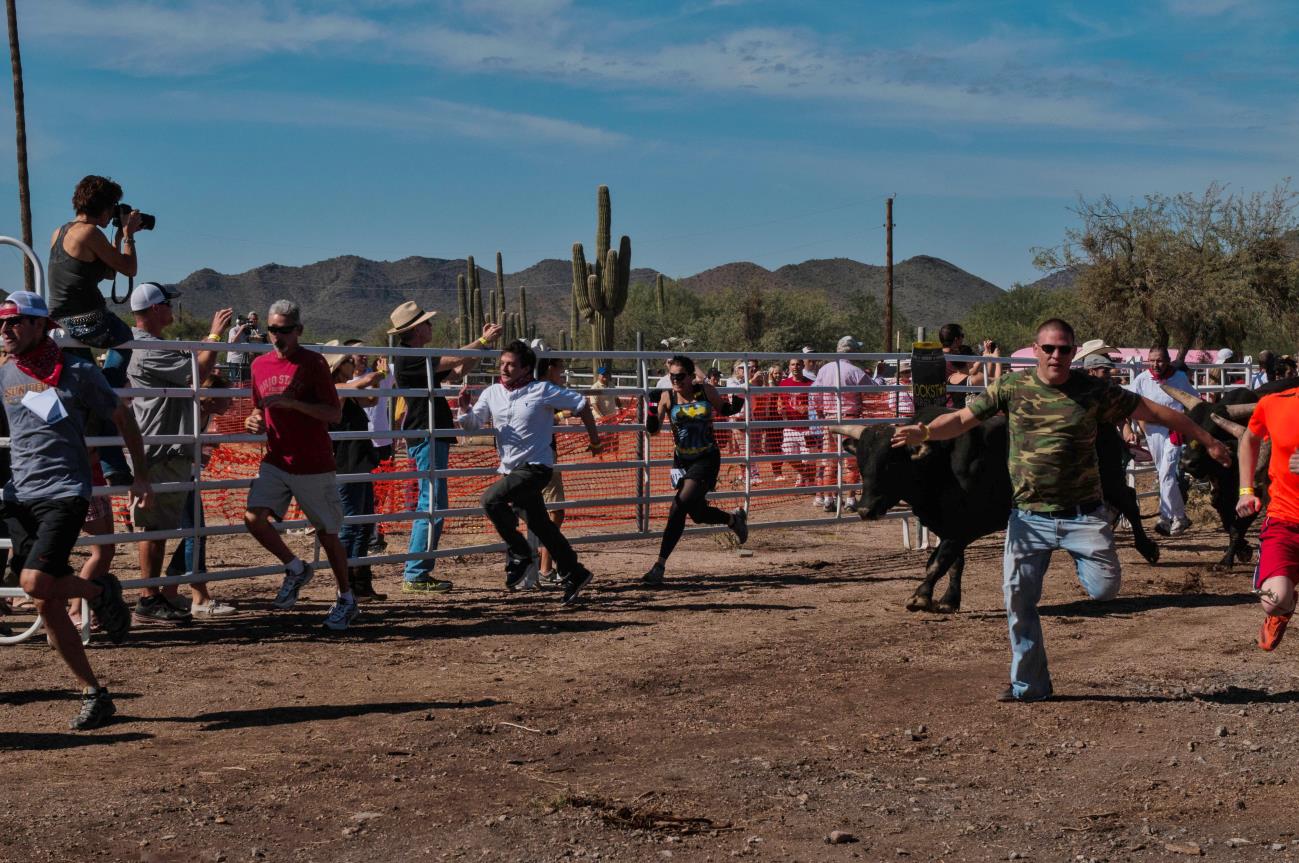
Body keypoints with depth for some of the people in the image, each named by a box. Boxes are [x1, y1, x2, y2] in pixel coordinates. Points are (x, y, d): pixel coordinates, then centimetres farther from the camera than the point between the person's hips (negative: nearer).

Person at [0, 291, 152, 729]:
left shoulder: (77, 372, -2)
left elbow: (121, 418, 8)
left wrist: (142, 475, 8)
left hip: (65, 493, -5)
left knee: (36, 583, -24)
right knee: (46, 604, 1)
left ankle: (99, 590, 8)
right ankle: (93, 693, 10)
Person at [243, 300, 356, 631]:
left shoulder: (313, 363, -8)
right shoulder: (260, 365, 9)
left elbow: (335, 414, -13)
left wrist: (292, 402, -24)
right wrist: (254, 422, -1)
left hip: (314, 466, -5)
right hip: (275, 463, 5)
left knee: (327, 535, 3)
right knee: (253, 517, -15)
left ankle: (345, 599, 23)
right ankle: (295, 569, 9)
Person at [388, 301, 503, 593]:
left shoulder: (419, 359, 17)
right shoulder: (406, 359, -13)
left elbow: (461, 369, 17)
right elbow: (453, 360, -17)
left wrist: (483, 344, 10)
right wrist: (484, 341, -7)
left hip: (433, 439, 10)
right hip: (425, 438, -10)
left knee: (430, 505, 13)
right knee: (433, 505, -10)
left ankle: (418, 572, 18)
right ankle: (414, 575, -8)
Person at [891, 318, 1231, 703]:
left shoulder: (1094, 391, -2)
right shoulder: (1012, 387, 1)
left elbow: (1155, 411, 2)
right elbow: (963, 418, -1)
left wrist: (1207, 440, 5)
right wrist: (924, 432, -21)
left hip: (1083, 513, -1)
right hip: (1029, 515, 1)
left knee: (1104, 588, -11)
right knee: (1018, 599, 1)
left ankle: (1079, 555, 25)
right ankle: (1029, 685, 18)